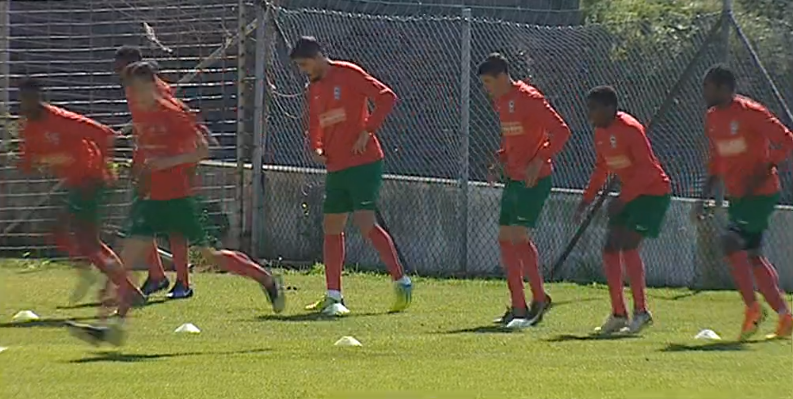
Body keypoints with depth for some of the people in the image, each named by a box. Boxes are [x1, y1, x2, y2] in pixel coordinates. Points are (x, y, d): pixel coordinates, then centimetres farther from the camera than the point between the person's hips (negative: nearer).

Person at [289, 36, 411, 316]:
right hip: (336, 167, 8)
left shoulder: (348, 75, -9)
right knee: (331, 228, 7)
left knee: (365, 224, -15)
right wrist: (316, 148, 3)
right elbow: (314, 126, 24)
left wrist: (367, 132, -19)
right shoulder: (314, 89, 14)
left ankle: (401, 282, -6)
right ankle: (333, 296, 12)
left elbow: (386, 97, -15)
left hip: (363, 162, -8)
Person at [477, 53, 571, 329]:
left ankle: (539, 299, -7)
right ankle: (518, 307, 11)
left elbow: (561, 131, -18)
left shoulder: (528, 98, -15)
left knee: (519, 236, -16)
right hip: (514, 179, 9)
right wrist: (500, 161, 9)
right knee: (505, 238, 7)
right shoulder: (500, 101, 12)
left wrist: (539, 162, -25)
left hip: (535, 179, -9)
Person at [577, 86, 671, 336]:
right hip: (629, 195, 9)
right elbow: (601, 169, 19)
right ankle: (618, 314, 11)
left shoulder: (629, 129, -20)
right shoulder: (600, 132, 7)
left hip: (654, 193, -9)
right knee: (610, 249, 3)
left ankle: (641, 312, -12)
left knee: (628, 245, -19)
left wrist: (622, 199, -27)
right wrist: (587, 200, 11)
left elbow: (647, 168, -25)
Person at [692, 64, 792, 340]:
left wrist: (760, 175, -21)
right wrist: (704, 198, 15)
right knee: (752, 255, 10)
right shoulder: (712, 118, 10)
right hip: (737, 196, 9)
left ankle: (752, 307, -10)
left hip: (761, 193, -9)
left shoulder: (750, 112, -15)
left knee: (731, 241, -21)